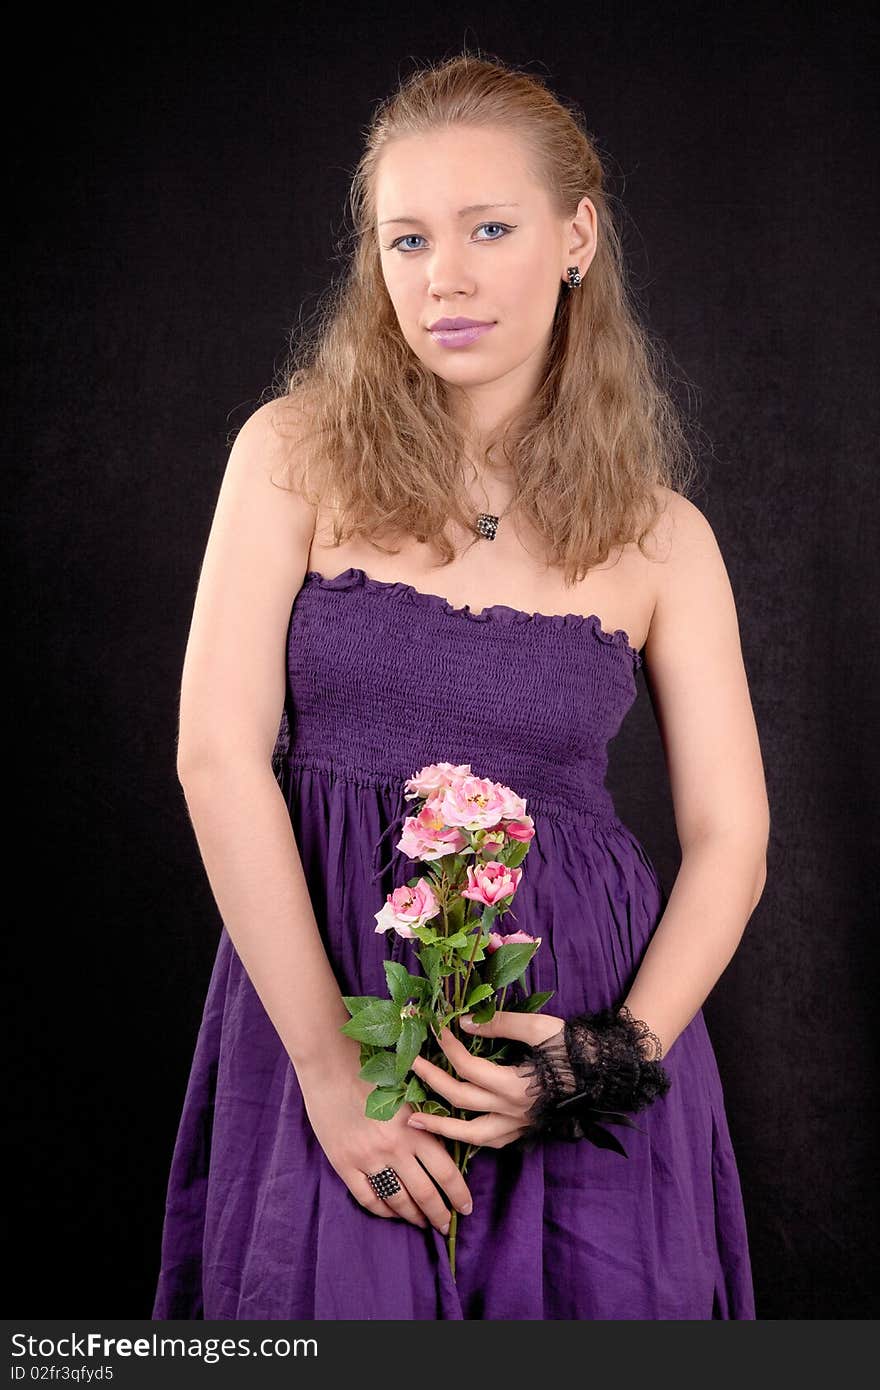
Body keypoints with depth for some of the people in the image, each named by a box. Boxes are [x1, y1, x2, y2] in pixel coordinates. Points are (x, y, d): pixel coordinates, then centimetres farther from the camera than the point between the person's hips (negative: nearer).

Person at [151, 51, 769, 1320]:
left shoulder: (661, 538, 0)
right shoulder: (296, 453, -3)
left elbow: (730, 840, 2)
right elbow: (220, 756, -9)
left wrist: (621, 1053, -14)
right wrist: (327, 1064, -14)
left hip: (569, 1023, 1)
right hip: (323, 996, 0)